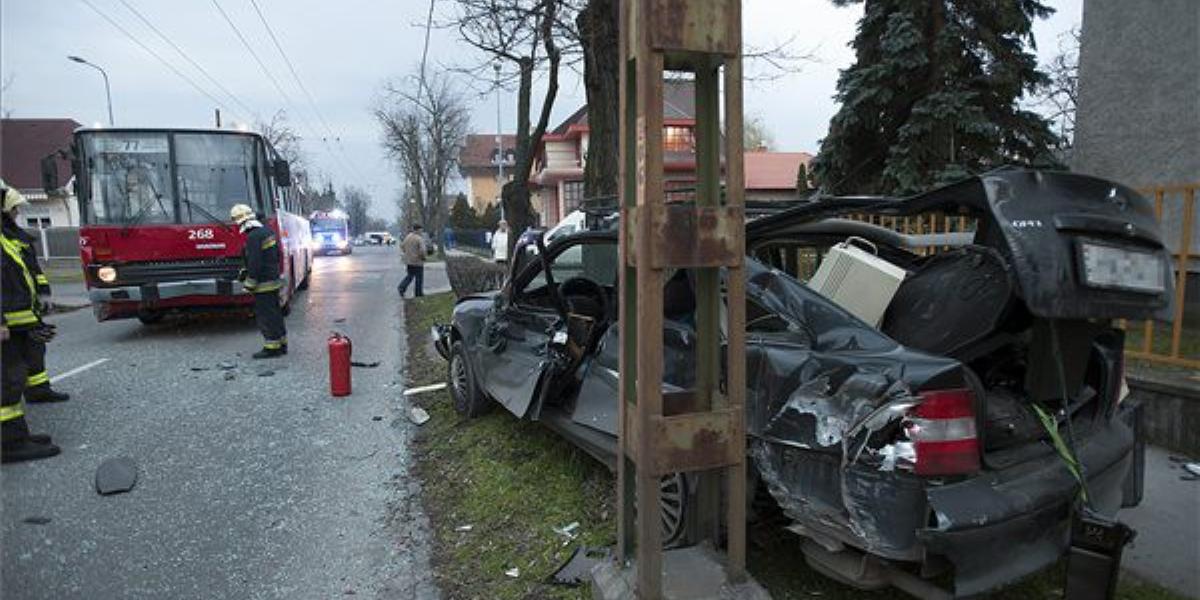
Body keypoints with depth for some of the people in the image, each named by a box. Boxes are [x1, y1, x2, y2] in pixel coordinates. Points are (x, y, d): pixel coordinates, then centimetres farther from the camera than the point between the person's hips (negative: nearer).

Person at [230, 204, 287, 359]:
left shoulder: (253, 237, -18)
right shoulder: (268, 231, 11)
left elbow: (254, 263, -21)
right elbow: (277, 256, 19)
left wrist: (249, 284, -15)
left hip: (264, 283, -10)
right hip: (274, 280, 10)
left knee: (266, 316, -3)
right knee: (275, 313, 15)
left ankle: (272, 347, 1)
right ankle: (281, 343, 23)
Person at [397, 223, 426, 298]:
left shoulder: (407, 237, 3)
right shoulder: (420, 239, -18)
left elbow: (402, 246, 11)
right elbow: (422, 250, -24)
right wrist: (423, 257, -6)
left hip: (408, 261, 6)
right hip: (417, 261, -6)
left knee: (409, 275, 21)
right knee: (419, 278, 7)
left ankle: (402, 288, 4)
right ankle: (418, 294, 14)